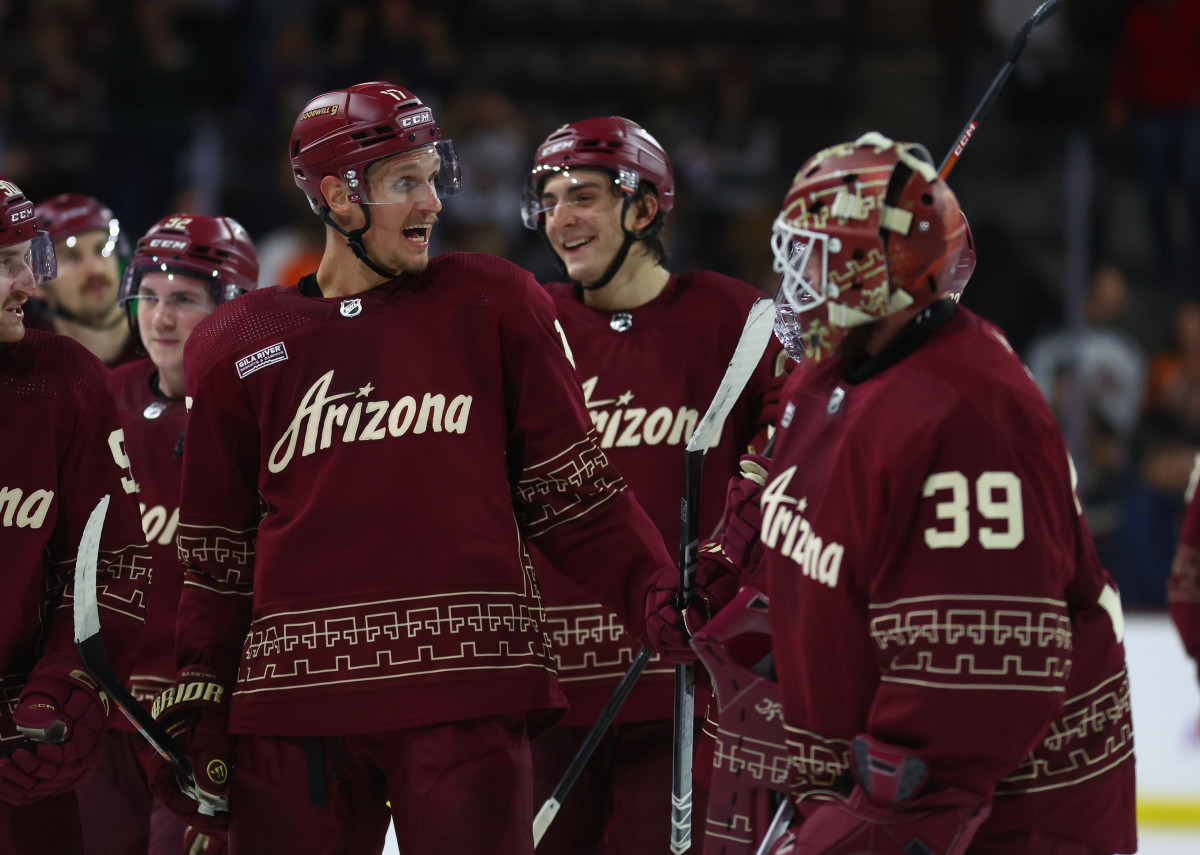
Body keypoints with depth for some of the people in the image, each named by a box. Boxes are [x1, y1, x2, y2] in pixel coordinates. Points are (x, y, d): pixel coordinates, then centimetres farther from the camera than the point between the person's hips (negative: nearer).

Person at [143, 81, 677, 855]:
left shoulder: (491, 306, 8)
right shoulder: (241, 347, 11)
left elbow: (572, 492, 7)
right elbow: (218, 554, 14)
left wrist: (664, 605, -5)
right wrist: (198, 703, 7)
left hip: (465, 694, -1)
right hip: (296, 699, 1)